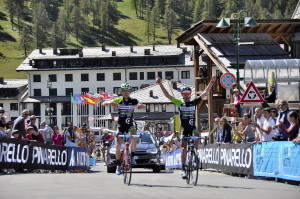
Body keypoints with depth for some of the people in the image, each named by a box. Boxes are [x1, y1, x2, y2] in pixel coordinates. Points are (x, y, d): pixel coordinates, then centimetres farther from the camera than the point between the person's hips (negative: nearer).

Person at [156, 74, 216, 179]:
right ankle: (183, 169, 2)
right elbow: (167, 95, 0)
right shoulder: (180, 103, 2)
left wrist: (211, 82, -8)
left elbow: (205, 93, -1)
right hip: (184, 129, 0)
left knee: (197, 135, -32)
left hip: (192, 127, 0)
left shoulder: (194, 103, 1)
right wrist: (160, 84, -6)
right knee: (184, 148, -2)